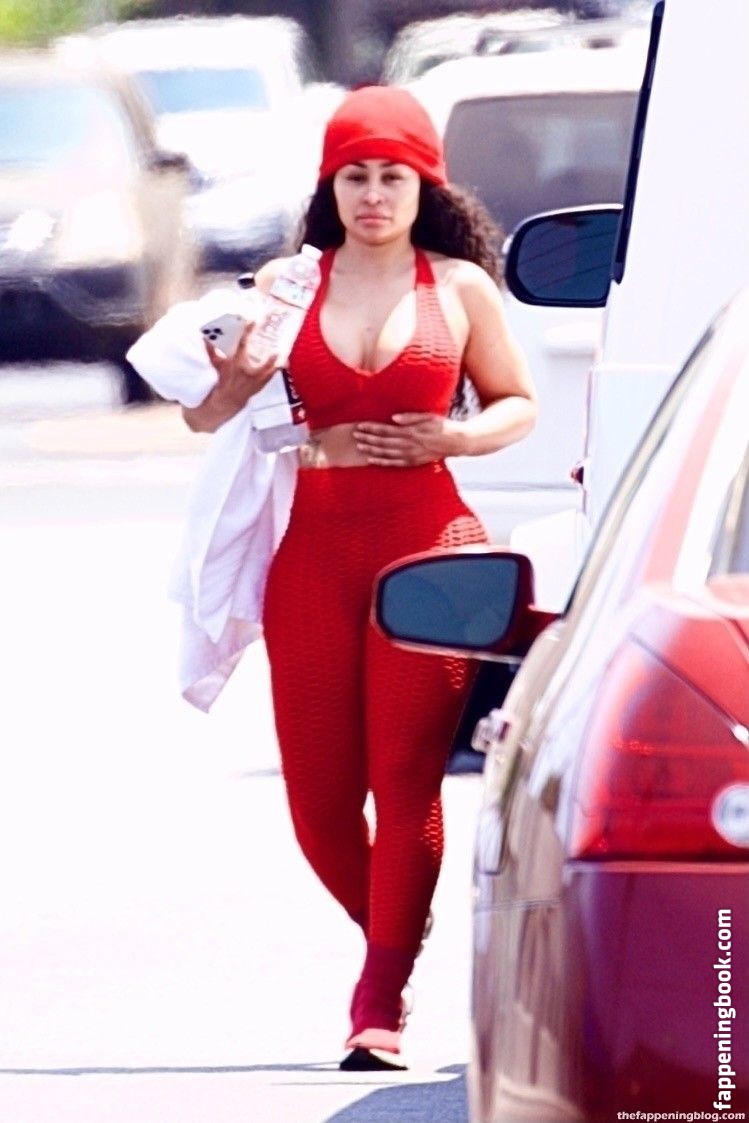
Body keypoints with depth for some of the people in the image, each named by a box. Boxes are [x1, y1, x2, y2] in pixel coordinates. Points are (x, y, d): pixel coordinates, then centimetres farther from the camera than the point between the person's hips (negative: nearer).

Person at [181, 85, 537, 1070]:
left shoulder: (462, 288, 6)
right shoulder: (288, 286, 7)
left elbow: (518, 405, 14)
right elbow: (206, 414, 8)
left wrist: (449, 439, -6)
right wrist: (234, 382, -15)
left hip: (427, 546, -2)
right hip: (315, 547, 2)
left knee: (407, 777, -9)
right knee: (318, 792, 2)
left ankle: (380, 1003, -7)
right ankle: (392, 940, 27)